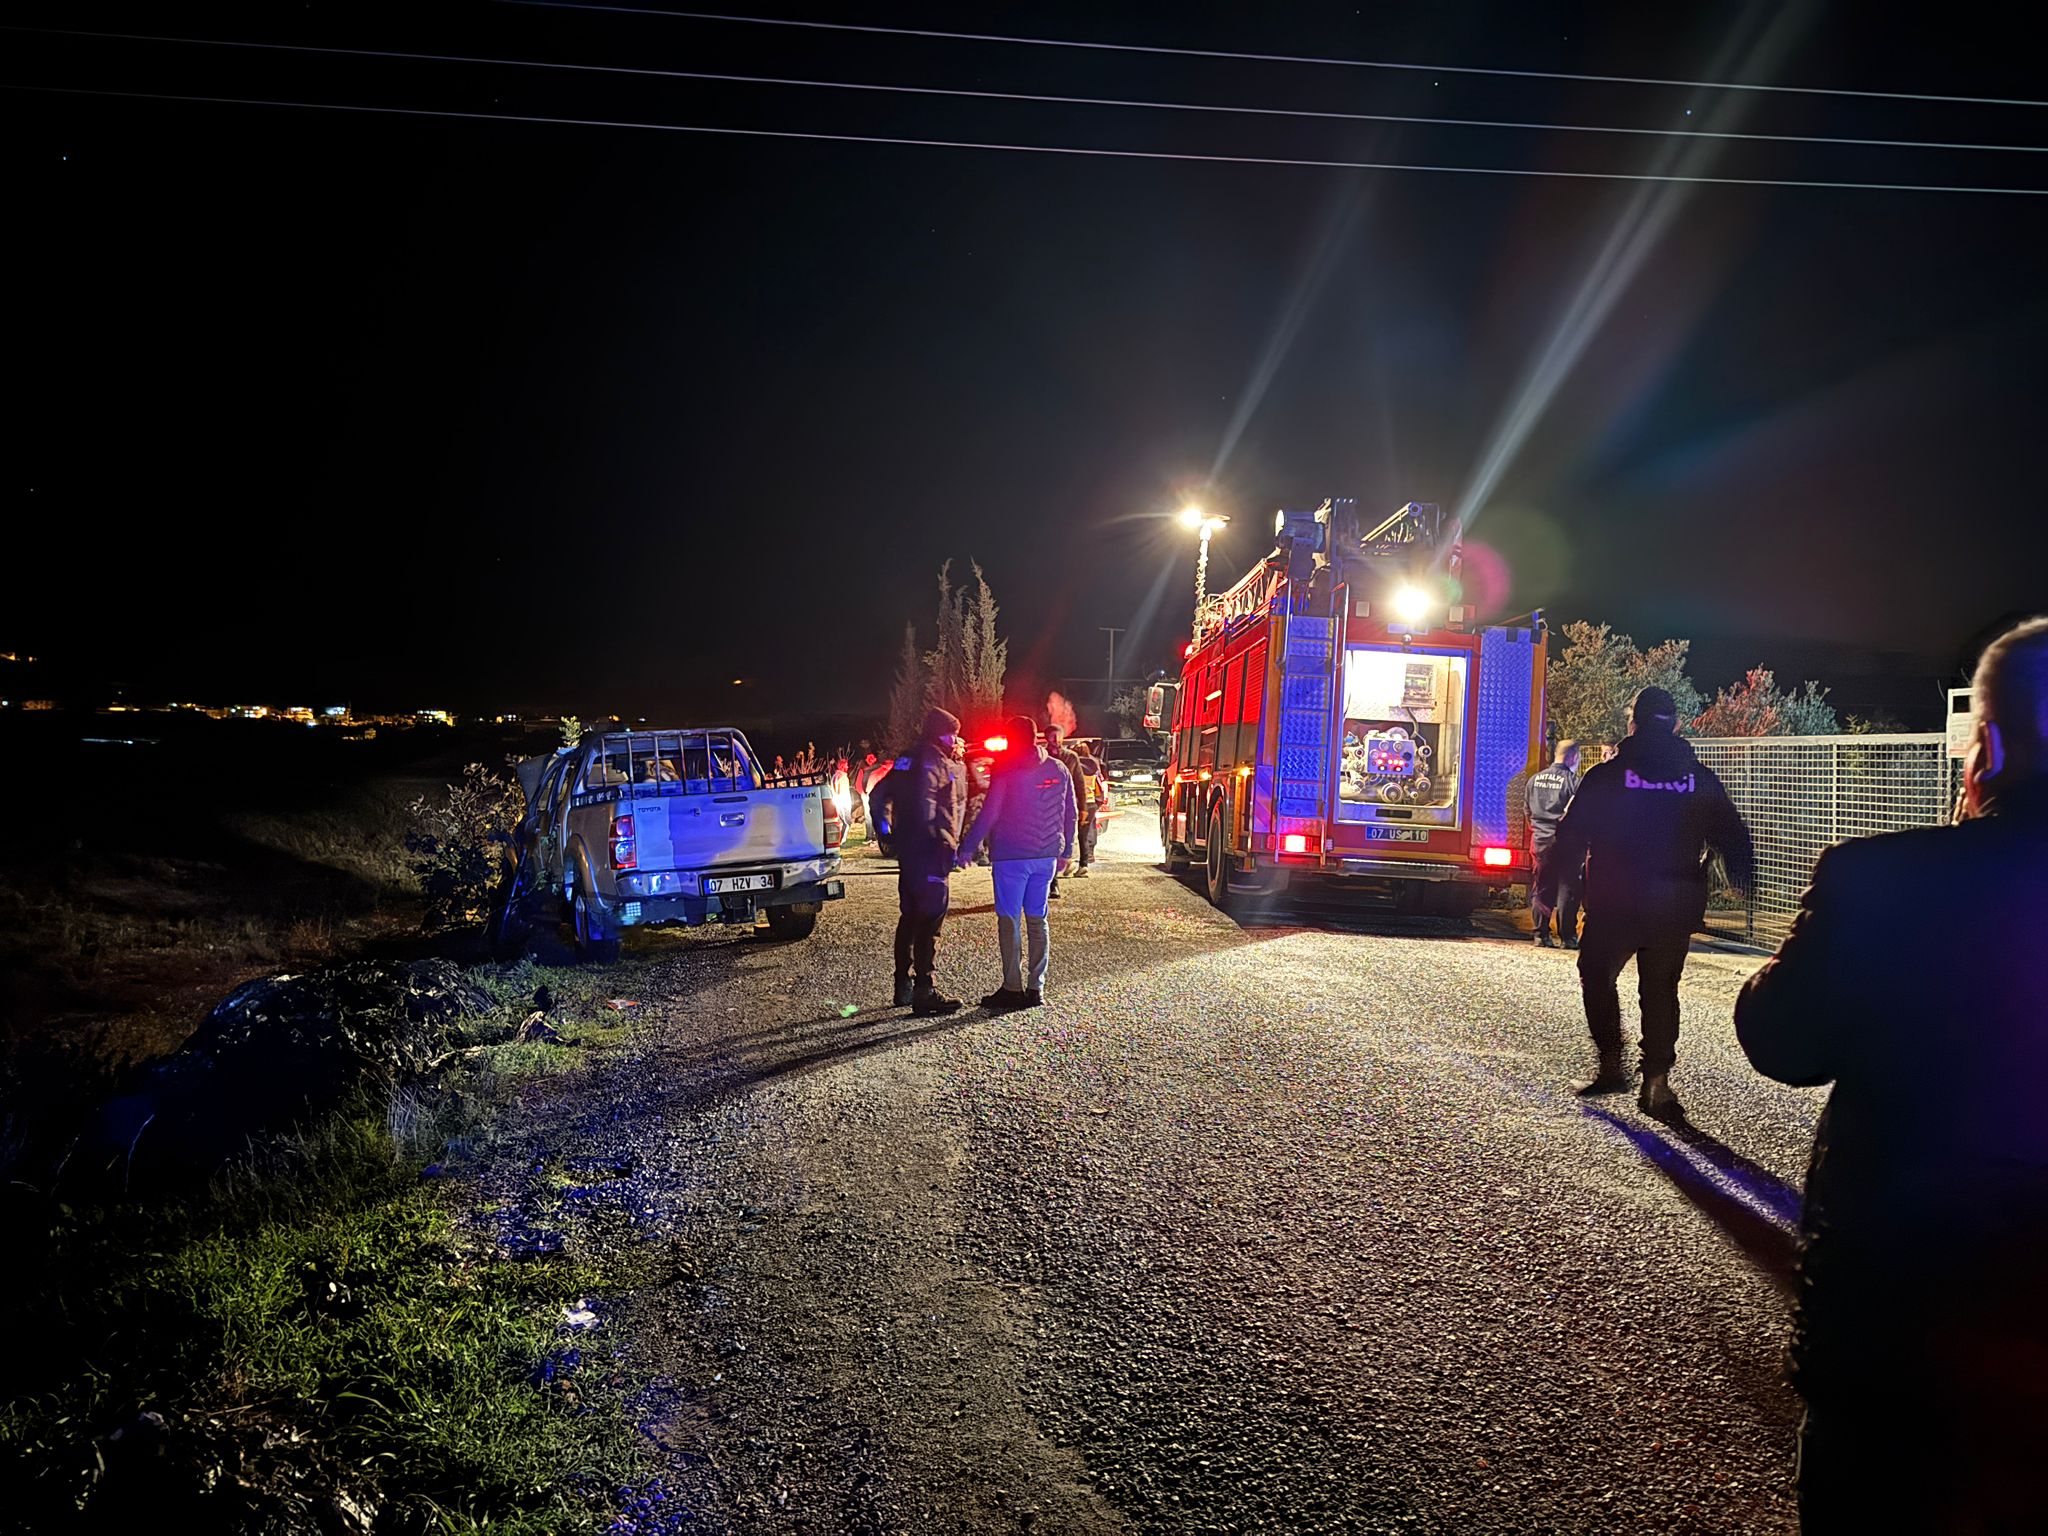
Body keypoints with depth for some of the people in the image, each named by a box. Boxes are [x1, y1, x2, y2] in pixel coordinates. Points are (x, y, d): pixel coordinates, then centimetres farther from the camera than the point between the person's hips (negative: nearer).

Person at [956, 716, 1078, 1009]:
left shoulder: (1006, 771, -9)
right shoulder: (1059, 771, 7)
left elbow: (987, 815, -11)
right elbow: (1071, 813, 12)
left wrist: (966, 849, -4)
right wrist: (1066, 851, 22)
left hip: (1011, 856, -5)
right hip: (1046, 856, 5)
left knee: (1009, 920, 2)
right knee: (1037, 920, 11)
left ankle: (1013, 988, 0)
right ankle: (1036, 988, 11)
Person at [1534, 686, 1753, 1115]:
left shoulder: (1607, 777, -6)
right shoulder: (1701, 779, 3)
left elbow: (1570, 836, -7)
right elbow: (1734, 838, 11)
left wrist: (1546, 891, 1)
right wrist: (1742, 883, 30)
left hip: (1615, 904, -3)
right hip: (1677, 908, 3)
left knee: (1598, 977, 17)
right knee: (1660, 989, 13)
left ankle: (1610, 1063, 11)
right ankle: (1657, 1079, 8)